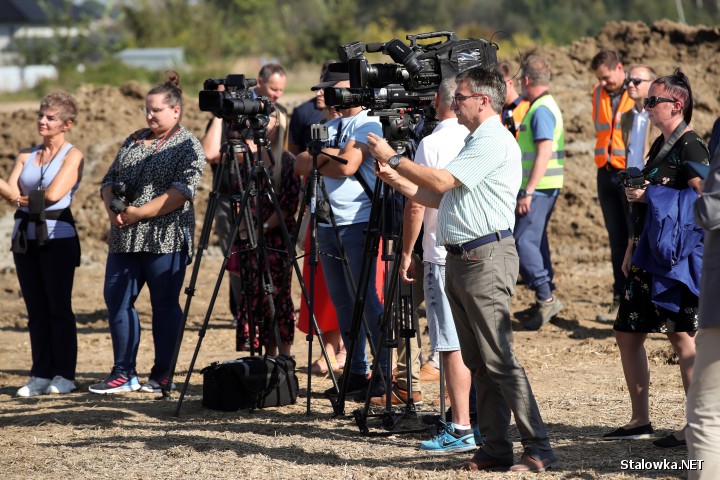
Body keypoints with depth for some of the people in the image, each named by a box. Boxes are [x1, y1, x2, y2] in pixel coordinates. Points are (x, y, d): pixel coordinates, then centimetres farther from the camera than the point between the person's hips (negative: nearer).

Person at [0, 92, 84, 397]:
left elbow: (53, 194, -14)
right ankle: (41, 375, 10)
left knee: (58, 307, -2)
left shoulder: (72, 156, -2)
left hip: (57, 236, -5)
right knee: (35, 309, 6)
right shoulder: (27, 155, 13)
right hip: (25, 236, 5)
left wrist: (25, 198, -2)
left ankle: (64, 376, 3)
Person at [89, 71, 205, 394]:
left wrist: (139, 213, -19)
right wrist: (111, 207, -4)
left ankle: (162, 376, 7)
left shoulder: (187, 146, -4)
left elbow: (182, 191, -16)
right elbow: (109, 180, 18)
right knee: (117, 301, 4)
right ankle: (123, 374, 10)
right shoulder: (134, 141, 17)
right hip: (124, 239, 7)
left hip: (165, 239, -7)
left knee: (165, 305, 0)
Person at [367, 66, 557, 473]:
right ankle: (497, 447, 11)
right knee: (477, 362, 9)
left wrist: (392, 157, -7)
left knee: (500, 360, -12)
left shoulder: (494, 141, -11)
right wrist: (400, 182, 12)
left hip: (486, 258, -10)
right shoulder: (476, 141, 21)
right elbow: (440, 198, 23)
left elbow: (442, 183, -16)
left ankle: (540, 450, -10)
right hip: (458, 258, 10)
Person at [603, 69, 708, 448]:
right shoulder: (660, 146, 16)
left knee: (681, 336, -7)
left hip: (676, 256, -10)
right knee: (627, 334, 10)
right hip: (648, 256, 10)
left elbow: (703, 199, -22)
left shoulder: (690, 147, -11)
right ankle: (640, 420, 18)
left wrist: (649, 195, -19)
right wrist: (631, 251, 21)